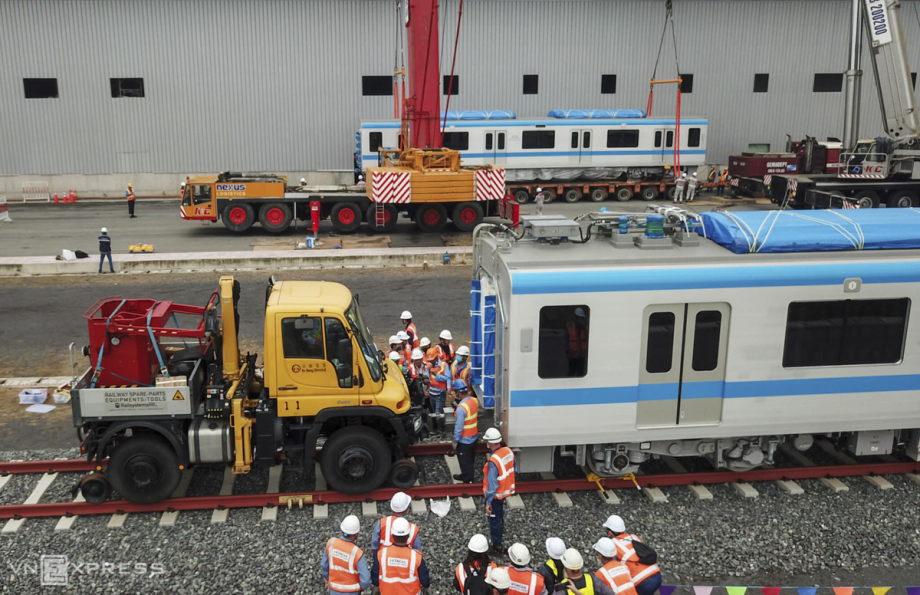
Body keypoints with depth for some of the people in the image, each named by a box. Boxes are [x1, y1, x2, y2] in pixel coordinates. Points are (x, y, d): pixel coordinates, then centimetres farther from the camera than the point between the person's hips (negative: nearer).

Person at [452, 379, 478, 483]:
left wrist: (455, 440, -13)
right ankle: (465, 475, 43)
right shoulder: (474, 401, -7)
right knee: (470, 459, 24)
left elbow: (459, 426, -25)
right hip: (474, 436, 8)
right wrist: (457, 406, 2)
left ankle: (468, 480, 25)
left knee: (465, 461, 11)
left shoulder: (461, 408, -31)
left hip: (464, 439, -8)